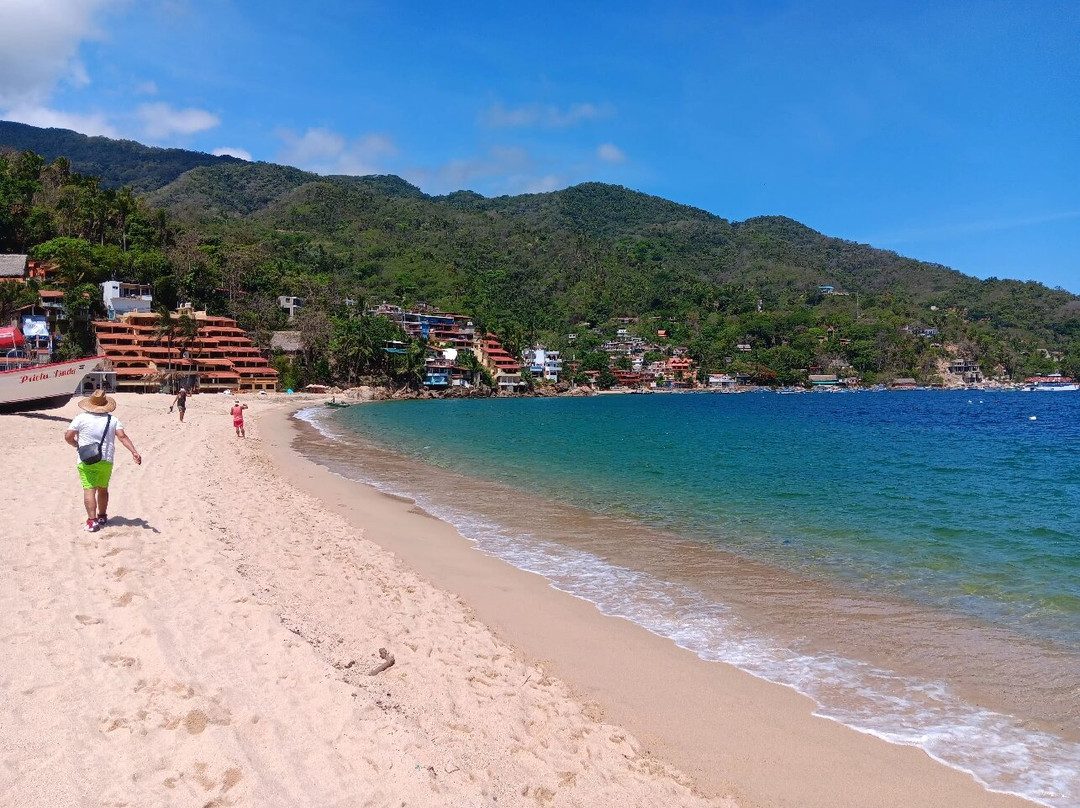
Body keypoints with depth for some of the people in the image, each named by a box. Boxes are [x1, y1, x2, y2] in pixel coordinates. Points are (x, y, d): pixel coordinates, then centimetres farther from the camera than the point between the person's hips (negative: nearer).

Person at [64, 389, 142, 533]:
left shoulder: (81, 418, -5)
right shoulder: (113, 420, 2)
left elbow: (68, 436, -6)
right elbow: (122, 436, -10)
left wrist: (77, 445, 14)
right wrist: (134, 452, -17)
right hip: (107, 461, 4)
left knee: (89, 490, -6)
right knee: (103, 489, 19)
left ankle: (92, 521, -18)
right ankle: (102, 517, 32)